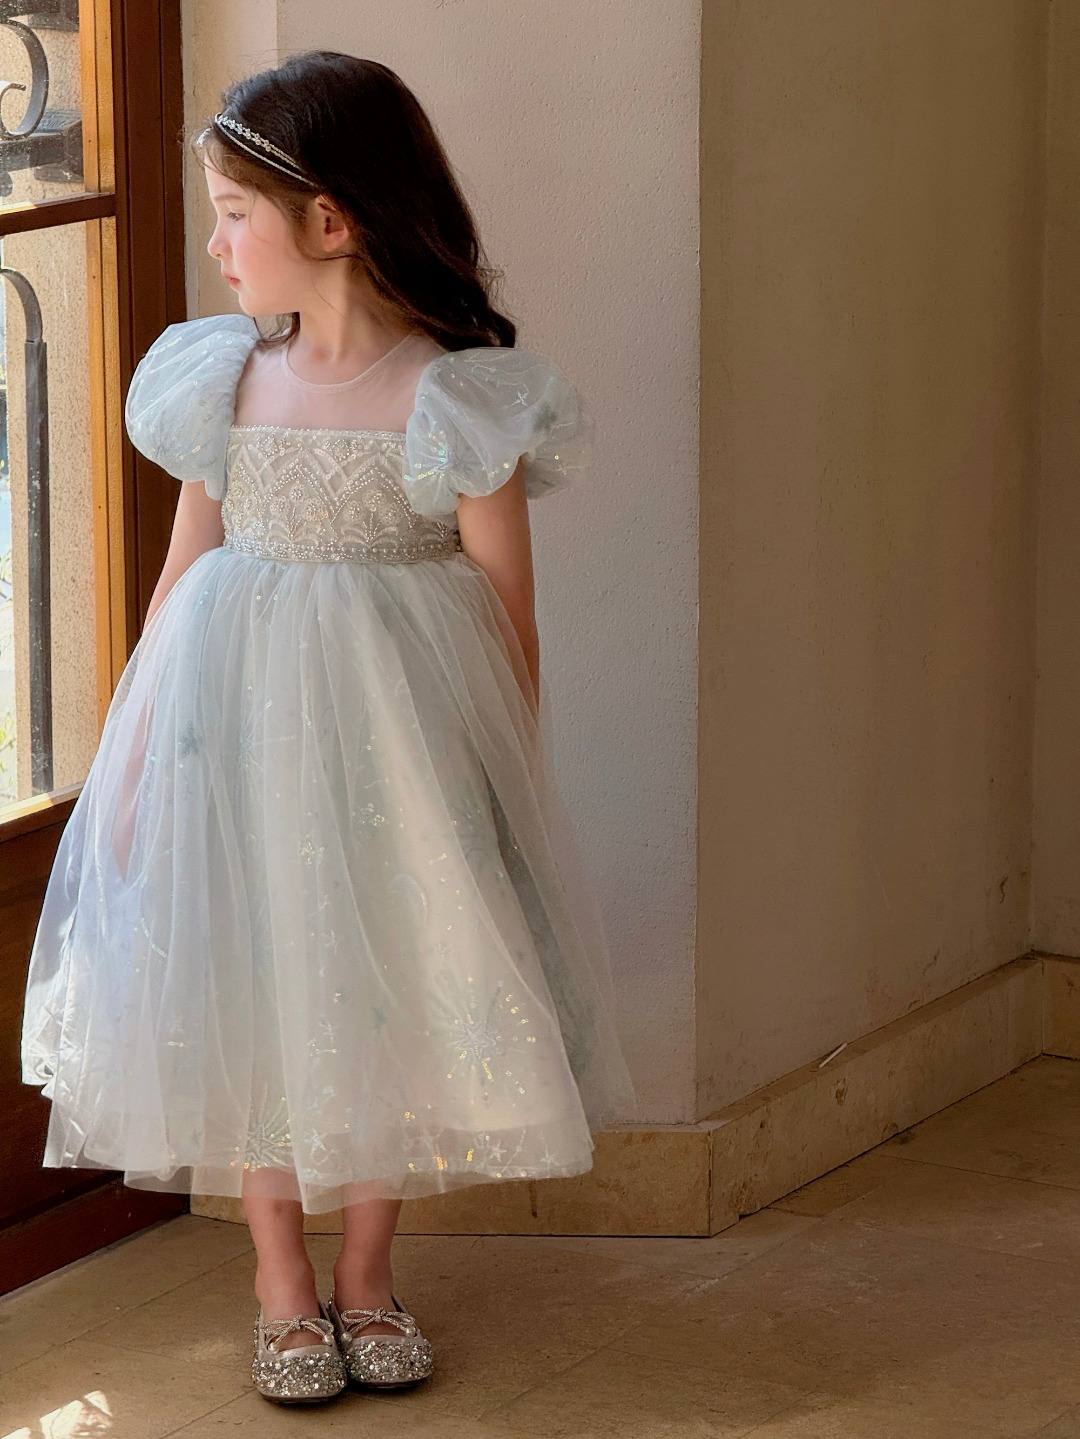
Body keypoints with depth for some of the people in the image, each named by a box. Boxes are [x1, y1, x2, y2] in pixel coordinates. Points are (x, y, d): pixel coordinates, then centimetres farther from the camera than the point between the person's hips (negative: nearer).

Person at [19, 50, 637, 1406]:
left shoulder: (458, 402, -11)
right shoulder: (219, 378, 0)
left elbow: (506, 618, -6)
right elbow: (181, 575, 6)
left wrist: (509, 786, -4)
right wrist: (130, 760, 4)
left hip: (398, 730, -3)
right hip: (235, 721, 3)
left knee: (395, 984, 7)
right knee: (244, 989, 8)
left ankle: (368, 1264, 29)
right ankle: (281, 1277, 25)